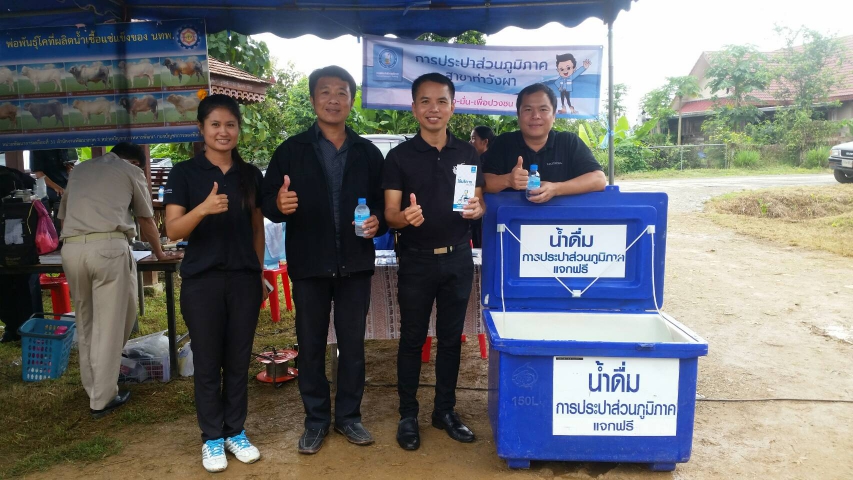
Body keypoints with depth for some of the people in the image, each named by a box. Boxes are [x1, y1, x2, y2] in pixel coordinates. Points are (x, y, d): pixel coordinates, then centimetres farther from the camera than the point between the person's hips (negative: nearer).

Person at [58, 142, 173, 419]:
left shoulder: (80, 170, 27)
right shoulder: (132, 171, 14)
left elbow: (63, 215, 32)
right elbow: (146, 222, 21)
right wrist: (159, 253, 36)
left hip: (70, 248, 5)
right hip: (108, 247, -5)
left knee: (85, 323, 18)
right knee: (110, 325, 3)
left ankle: (92, 388, 28)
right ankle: (102, 399, 8)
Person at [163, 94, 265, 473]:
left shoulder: (250, 175, 6)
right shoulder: (184, 173, -3)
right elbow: (173, 230, -10)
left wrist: (260, 274, 11)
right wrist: (204, 208, -27)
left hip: (244, 279, 3)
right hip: (202, 280, -2)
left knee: (238, 360, 10)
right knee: (207, 362, 6)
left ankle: (236, 432, 25)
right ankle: (212, 438, 21)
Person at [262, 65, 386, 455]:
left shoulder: (368, 153, 8)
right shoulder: (291, 150, 2)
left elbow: (382, 201, 10)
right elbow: (267, 203, -2)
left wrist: (378, 220, -11)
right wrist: (279, 205, -24)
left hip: (355, 264, 1)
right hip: (309, 264, -1)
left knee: (353, 344, 9)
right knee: (310, 345, 9)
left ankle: (349, 416, 25)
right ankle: (316, 420, 24)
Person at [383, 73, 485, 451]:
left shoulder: (467, 153, 5)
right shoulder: (400, 156, -4)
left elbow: (480, 203, 9)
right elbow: (390, 214, -8)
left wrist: (476, 209, -15)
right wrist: (404, 216, -31)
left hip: (458, 258, 3)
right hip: (416, 260, -2)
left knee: (451, 337, 12)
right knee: (412, 339, 7)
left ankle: (445, 410, 27)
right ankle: (408, 414, 21)